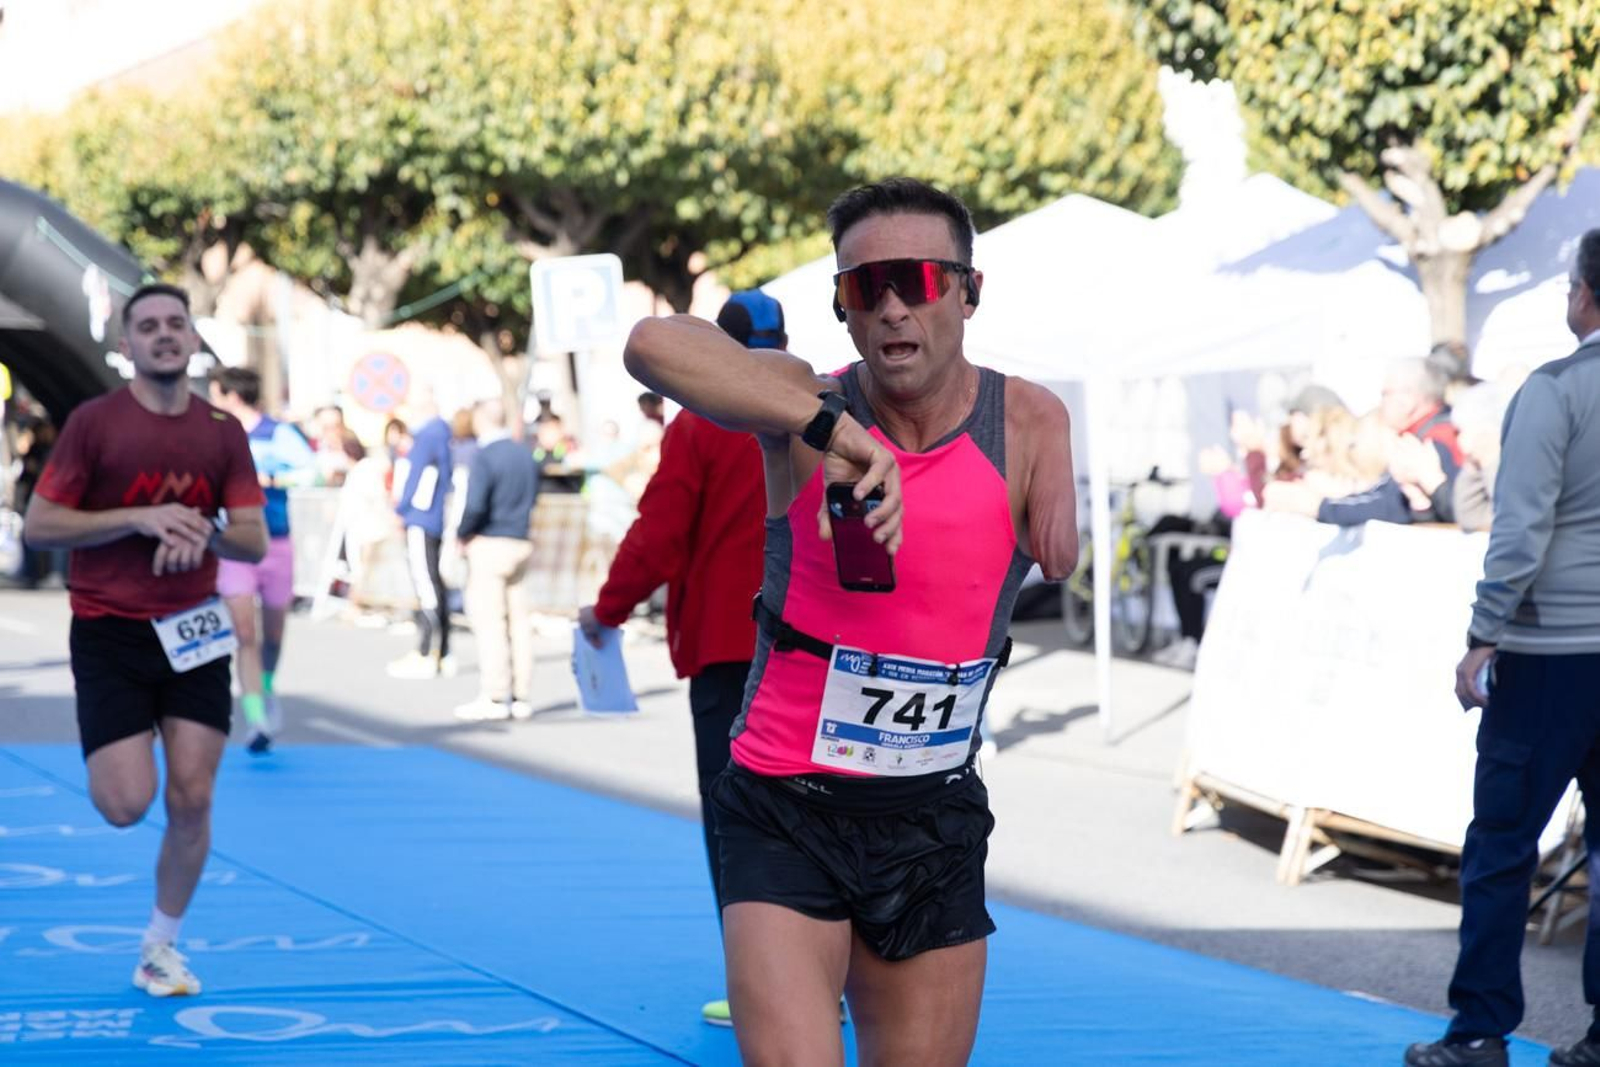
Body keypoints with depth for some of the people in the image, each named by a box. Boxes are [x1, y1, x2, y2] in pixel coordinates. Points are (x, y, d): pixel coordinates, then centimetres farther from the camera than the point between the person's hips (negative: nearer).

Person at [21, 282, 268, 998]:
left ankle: (161, 947, 17)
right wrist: (139, 518, -18)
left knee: (191, 800, -2)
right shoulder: (94, 421, -6)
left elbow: (254, 542, 4)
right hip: (108, 635, -3)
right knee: (127, 802, -12)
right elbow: (38, 526, -8)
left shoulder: (223, 432, 4)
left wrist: (205, 531, -18)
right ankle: (106, 765, 27)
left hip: (192, 633, 3)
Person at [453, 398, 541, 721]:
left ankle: (494, 698, -4)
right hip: (521, 545, 7)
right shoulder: (526, 455, 10)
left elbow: (475, 505, -20)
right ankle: (521, 697, 11)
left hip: (489, 545, -7)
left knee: (489, 621, -4)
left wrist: (462, 534, -5)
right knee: (519, 621, 9)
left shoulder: (484, 456, -13)